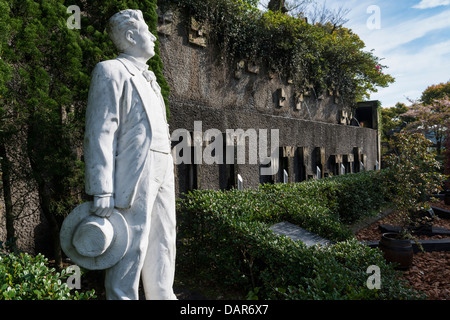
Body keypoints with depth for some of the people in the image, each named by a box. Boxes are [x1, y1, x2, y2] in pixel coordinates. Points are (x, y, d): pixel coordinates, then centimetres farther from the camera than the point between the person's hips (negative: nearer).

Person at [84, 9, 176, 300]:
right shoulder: (110, 71, -2)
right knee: (132, 245, -4)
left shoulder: (149, 78, 25)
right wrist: (102, 190, -19)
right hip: (134, 174, -8)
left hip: (162, 172, 9)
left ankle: (162, 296, 27)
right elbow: (100, 132, -12)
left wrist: (167, 173, 18)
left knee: (164, 241, 13)